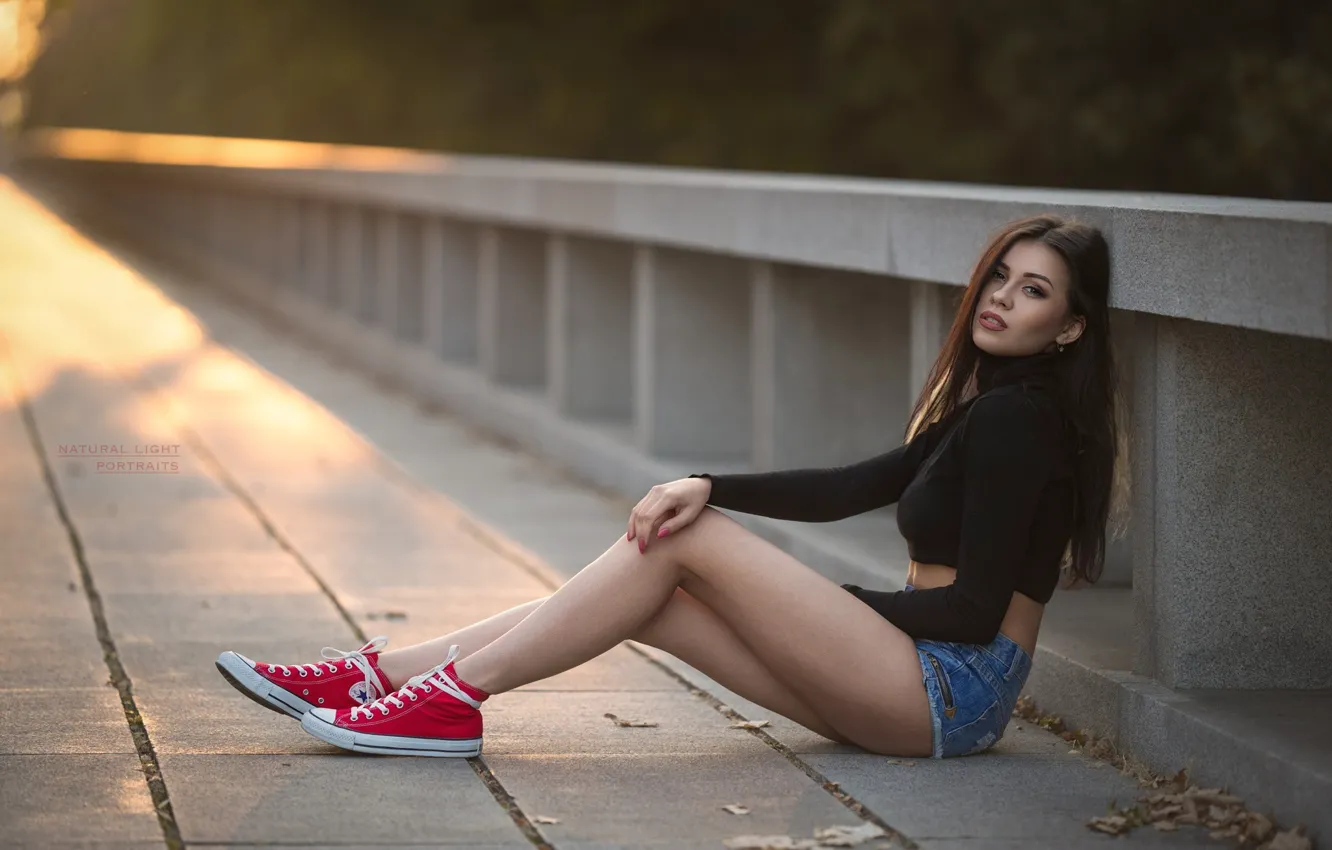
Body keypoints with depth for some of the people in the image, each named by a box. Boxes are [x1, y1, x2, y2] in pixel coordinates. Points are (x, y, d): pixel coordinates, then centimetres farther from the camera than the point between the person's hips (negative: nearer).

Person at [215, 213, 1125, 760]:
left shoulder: (1017, 417, -13)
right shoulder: (981, 406, 17)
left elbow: (973, 609, -17)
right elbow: (848, 489, 14)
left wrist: (834, 604, -2)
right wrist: (710, 486, 0)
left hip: (950, 692, -9)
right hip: (926, 686, 9)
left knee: (684, 541, -12)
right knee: (659, 560, 0)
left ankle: (453, 697, -12)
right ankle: (382, 673, -4)